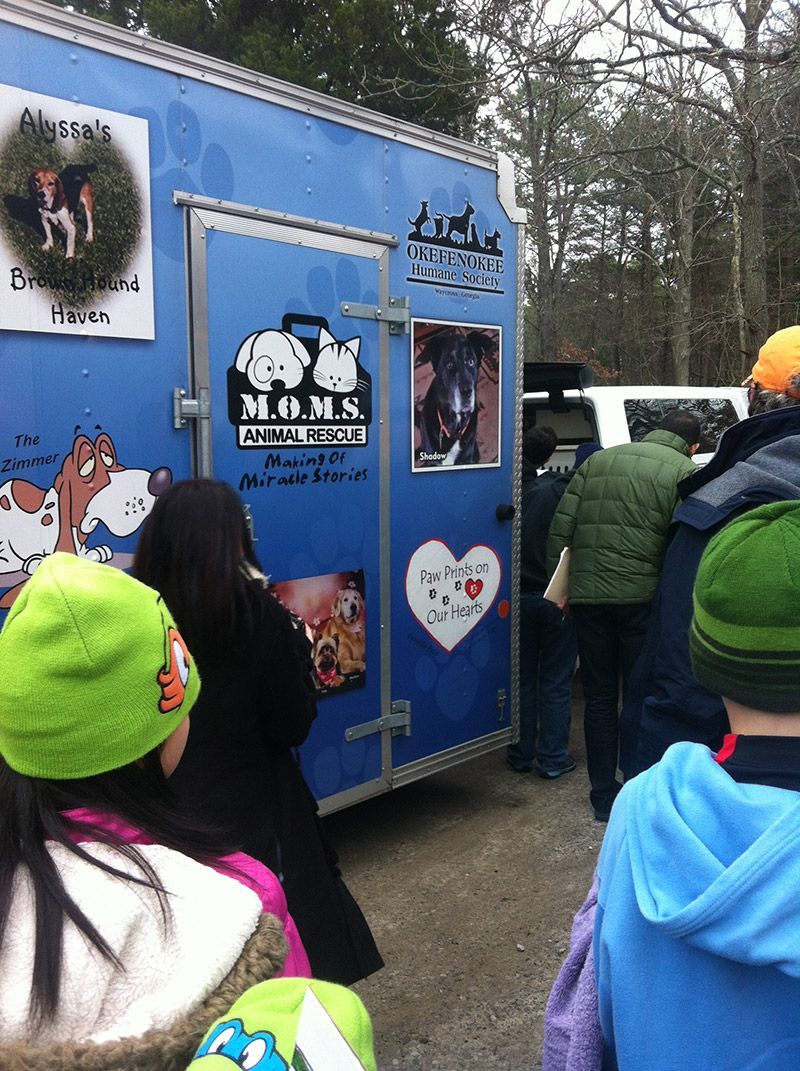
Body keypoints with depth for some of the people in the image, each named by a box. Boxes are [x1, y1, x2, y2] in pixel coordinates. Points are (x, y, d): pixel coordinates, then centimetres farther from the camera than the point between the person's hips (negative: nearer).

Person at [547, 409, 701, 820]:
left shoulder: (598, 460, 11)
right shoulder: (686, 473, -1)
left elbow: (560, 529, 7)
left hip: (588, 597, 3)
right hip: (643, 598, -3)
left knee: (599, 698, 13)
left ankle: (603, 797, 22)